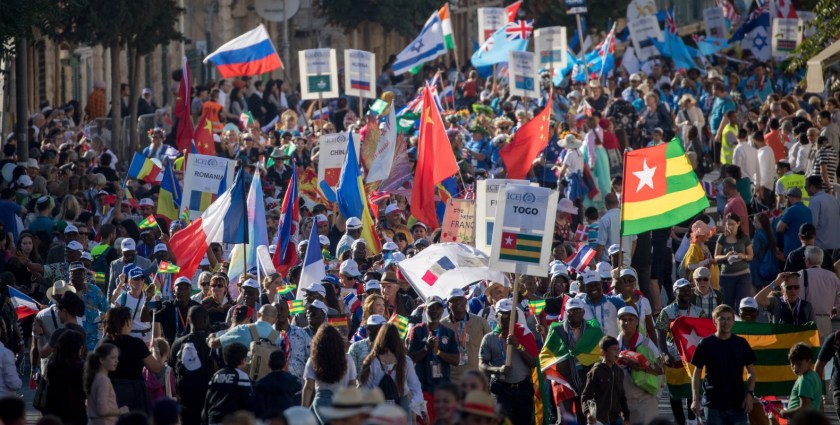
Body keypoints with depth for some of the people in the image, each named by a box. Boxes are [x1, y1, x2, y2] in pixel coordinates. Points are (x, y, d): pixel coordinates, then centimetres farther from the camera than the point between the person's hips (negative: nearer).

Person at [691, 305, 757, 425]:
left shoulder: (741, 343, 5)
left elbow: (751, 372, 10)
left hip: (737, 403, 2)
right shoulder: (706, 344, -1)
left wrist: (749, 394, -3)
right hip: (713, 404, -2)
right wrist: (695, 399, -5)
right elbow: (697, 373, 3)